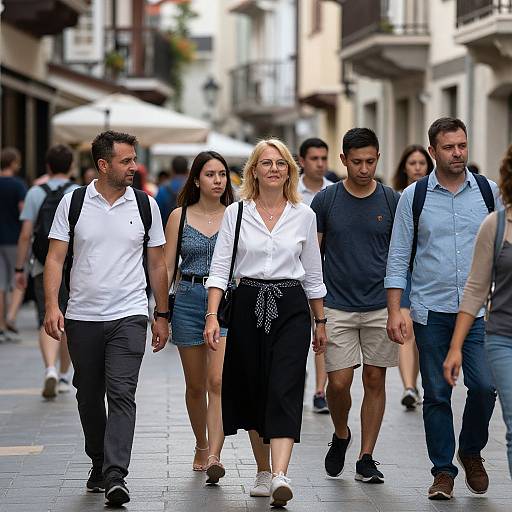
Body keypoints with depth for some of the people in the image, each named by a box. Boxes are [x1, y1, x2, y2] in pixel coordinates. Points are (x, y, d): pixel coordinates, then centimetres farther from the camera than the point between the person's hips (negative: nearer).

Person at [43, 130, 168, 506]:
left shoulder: (145, 205, 3)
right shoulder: (73, 203, 1)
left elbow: (157, 264, 10)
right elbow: (56, 257, 0)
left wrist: (162, 314, 9)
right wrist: (52, 306, -13)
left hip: (129, 316, -1)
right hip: (82, 317, 1)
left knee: (122, 394, -14)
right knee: (89, 397, 12)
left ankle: (115, 476, -19)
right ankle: (99, 464, 29)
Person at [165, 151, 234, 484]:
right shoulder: (180, 216, 5)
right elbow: (167, 267, 6)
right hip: (189, 299, 2)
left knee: (218, 381, -15)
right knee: (196, 385, 11)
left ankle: (214, 457, -22)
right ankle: (201, 447, 31)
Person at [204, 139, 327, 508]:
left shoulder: (304, 215, 6)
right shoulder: (236, 213, 3)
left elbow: (313, 273, 13)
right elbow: (220, 268, 0)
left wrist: (320, 321, 15)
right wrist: (212, 315, -12)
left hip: (291, 307, -1)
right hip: (247, 306, 1)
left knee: (284, 391, -14)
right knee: (252, 392, 7)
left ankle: (280, 476, -25)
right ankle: (263, 472, 22)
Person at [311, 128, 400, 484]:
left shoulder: (392, 201, 1)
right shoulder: (326, 201, 0)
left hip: (380, 307, 1)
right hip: (337, 306, -1)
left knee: (375, 381, 4)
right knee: (339, 382, -5)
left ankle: (366, 458, 12)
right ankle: (341, 435, 24)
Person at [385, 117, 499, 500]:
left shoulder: (489, 191, 3)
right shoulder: (414, 196, 1)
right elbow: (398, 258, 3)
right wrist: (394, 311, -4)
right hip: (431, 311, 0)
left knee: (484, 385, -10)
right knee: (436, 394, 4)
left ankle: (471, 451, 16)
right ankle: (443, 471, 15)